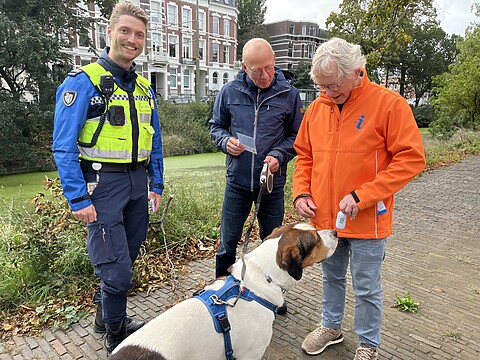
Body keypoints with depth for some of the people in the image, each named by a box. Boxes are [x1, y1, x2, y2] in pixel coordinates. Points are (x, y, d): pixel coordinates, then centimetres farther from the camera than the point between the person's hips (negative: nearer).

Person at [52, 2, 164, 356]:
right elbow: (64, 146, -11)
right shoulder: (83, 81, -9)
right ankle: (116, 338, 21)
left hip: (137, 183, 7)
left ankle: (108, 316, 41)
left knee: (127, 258, 17)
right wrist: (78, 200, -16)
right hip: (102, 184, -6)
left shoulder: (145, 88, 11)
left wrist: (156, 185, 12)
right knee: (117, 270, -5)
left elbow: (155, 141, 17)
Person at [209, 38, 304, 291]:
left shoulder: (288, 93, -4)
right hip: (237, 181, 1)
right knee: (227, 243, 12)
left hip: (273, 182, 0)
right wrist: (226, 141, -10)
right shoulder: (229, 92, -2)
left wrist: (279, 155, -14)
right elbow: (216, 126, 11)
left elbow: (296, 136, 4)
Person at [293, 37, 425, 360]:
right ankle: (331, 327, 46)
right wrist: (301, 193, -4)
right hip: (323, 216, 5)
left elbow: (412, 158, -16)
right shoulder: (317, 107, 2)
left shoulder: (388, 104, -13)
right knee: (332, 276, 22)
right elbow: (305, 155, 12)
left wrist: (361, 196, -22)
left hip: (367, 221, -4)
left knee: (367, 288, 12)